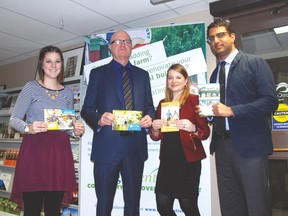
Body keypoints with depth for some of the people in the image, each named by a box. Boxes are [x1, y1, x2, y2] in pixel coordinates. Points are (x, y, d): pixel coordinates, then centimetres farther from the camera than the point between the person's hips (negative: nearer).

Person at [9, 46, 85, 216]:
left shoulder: (68, 93, 14)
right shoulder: (31, 88, 4)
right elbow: (14, 119, 0)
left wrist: (76, 131, -6)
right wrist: (29, 128, -20)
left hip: (60, 152, 3)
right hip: (34, 150, -3)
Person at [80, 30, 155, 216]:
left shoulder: (142, 74, 16)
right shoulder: (98, 73, 8)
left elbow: (149, 106, 16)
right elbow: (87, 109, 4)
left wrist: (149, 118, -7)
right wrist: (99, 119, -17)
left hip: (135, 146, 3)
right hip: (106, 146, -2)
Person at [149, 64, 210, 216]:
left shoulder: (194, 100, -4)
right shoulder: (162, 103, 11)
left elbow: (206, 132, -8)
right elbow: (156, 137, 12)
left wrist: (193, 128, -28)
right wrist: (155, 129, -9)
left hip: (188, 160, -4)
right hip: (167, 160, 5)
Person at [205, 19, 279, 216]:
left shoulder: (256, 63, -3)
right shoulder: (215, 73, 16)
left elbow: (271, 101, -14)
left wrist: (232, 110, -20)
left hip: (249, 146, -6)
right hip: (222, 147, 6)